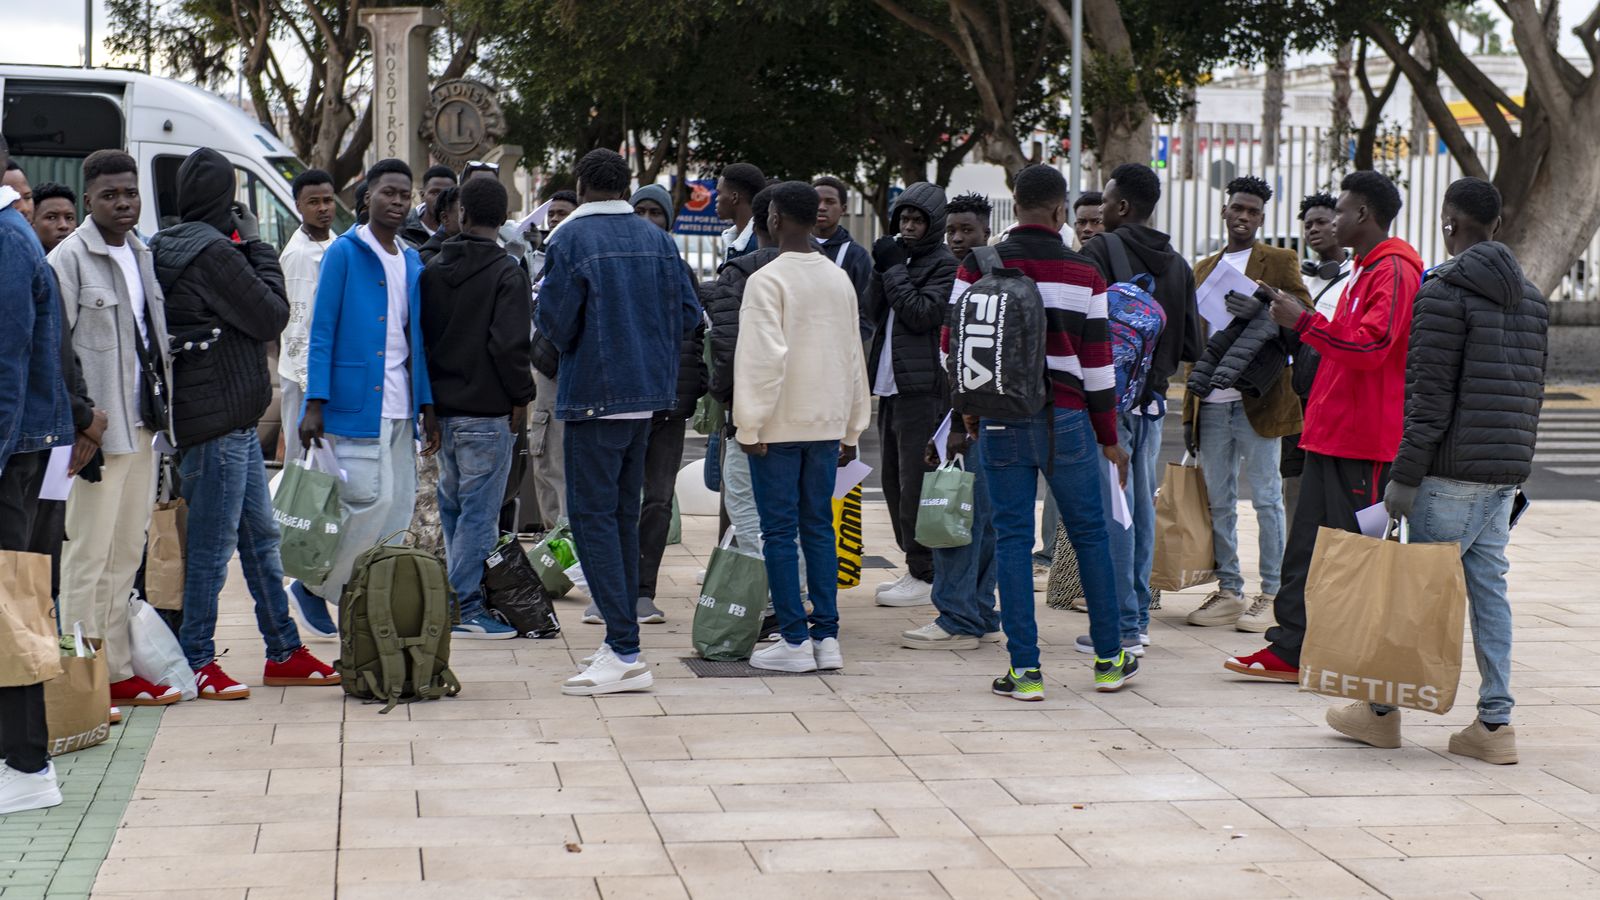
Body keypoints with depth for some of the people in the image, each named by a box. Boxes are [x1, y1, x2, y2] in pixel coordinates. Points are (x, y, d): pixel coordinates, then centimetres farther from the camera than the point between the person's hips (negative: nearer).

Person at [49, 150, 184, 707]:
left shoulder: (142, 255, 15)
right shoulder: (69, 259, -8)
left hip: (141, 425, 8)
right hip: (98, 429, -8)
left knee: (127, 554, 12)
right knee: (89, 554, -5)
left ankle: (118, 670, 19)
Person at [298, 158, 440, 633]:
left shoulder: (411, 262, 16)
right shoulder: (344, 252, -4)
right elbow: (322, 332, -7)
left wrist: (426, 407, 14)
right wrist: (315, 404, -13)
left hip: (399, 407, 7)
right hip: (354, 402, -7)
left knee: (398, 506, 4)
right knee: (370, 500, -12)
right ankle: (316, 585, 6)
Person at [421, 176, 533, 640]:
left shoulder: (433, 270, 8)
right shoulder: (506, 272, -11)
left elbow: (419, 335, 12)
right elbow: (510, 344, -18)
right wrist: (521, 398, -5)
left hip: (442, 406, 6)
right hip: (486, 410, -6)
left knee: (453, 504, 17)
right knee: (479, 509, -2)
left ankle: (459, 597, 22)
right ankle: (462, 608, -2)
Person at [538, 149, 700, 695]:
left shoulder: (571, 240, -11)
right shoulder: (657, 240, 7)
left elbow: (553, 320, -13)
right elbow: (689, 313, 7)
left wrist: (569, 345, 9)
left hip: (595, 394, -7)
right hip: (648, 393, 7)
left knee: (592, 515, -5)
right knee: (623, 515, 15)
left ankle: (624, 653, -12)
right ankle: (621, 640, 18)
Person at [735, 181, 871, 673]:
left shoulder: (768, 279, -11)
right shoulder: (840, 279, 10)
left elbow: (762, 357, -18)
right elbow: (853, 357, 14)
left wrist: (750, 426, -13)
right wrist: (852, 430, 20)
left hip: (780, 425, -6)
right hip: (827, 423, 6)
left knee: (779, 531, 0)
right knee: (819, 527, 11)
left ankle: (795, 640, 0)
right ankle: (826, 637, 10)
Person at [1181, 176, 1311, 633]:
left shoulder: (1280, 262, 3)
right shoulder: (1205, 268, 18)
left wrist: (1262, 311, -22)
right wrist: (1191, 404, 12)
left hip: (1257, 400, -5)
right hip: (1211, 402, 5)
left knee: (1266, 499, -1)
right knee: (1219, 502, 8)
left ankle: (1271, 595, 4)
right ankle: (1228, 592, 15)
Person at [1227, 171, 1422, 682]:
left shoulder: (1394, 271, -12)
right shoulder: (1364, 271, 20)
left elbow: (1370, 347, -24)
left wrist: (1304, 321, -19)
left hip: (1365, 440, -10)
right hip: (1330, 433, 10)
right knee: (1307, 545, 8)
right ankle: (1292, 650, 11)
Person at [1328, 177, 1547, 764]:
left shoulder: (1443, 292, -11)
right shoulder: (1531, 297, 14)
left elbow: (1430, 394, -15)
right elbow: (1533, 392, 17)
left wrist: (1405, 475, -13)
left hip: (1454, 473, -7)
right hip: (1507, 472, 7)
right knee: (1488, 586, 8)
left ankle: (1384, 711, 10)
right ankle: (1495, 723, 6)